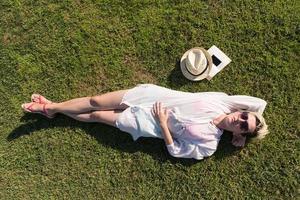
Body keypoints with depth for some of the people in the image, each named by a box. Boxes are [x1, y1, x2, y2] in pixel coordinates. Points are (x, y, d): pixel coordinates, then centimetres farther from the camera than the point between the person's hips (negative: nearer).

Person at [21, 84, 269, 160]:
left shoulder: (208, 144, -13)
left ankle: (51, 109, 29)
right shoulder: (222, 101, -7)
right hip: (151, 94, 3)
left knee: (96, 116, 3)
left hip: (148, 121, -2)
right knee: (96, 101, 2)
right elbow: (260, 103, 3)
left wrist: (162, 123, -16)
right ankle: (51, 107, 29)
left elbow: (174, 150, -10)